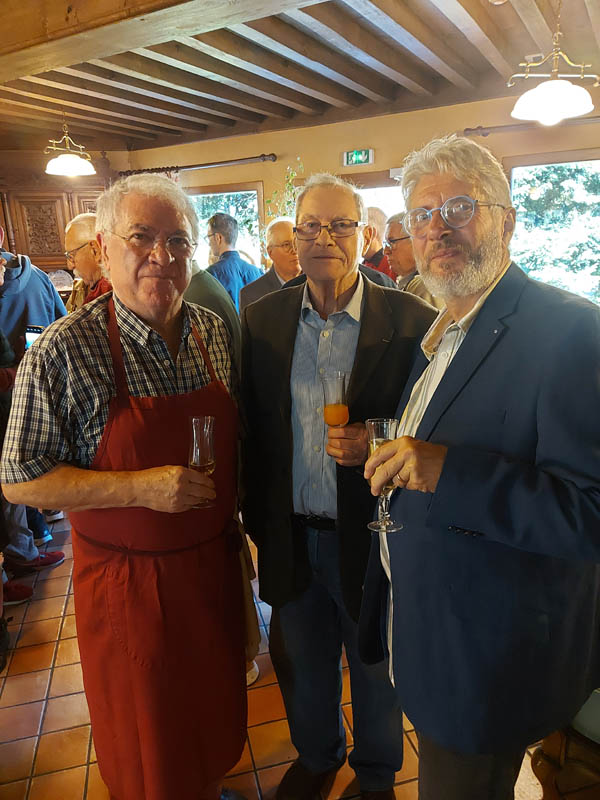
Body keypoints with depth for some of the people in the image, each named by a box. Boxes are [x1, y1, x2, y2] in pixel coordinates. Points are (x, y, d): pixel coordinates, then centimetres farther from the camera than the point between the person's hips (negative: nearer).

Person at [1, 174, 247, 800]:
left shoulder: (215, 332, 0)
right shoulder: (62, 353, -17)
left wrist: (235, 515, 4)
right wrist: (143, 487, -23)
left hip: (214, 560, 5)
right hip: (127, 578, -4)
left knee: (215, 710, 25)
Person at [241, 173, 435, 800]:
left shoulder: (412, 321, -12)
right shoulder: (262, 319, -2)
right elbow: (250, 429, 3)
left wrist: (377, 444, -26)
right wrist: (256, 520, 4)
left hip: (371, 538, -2)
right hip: (291, 538, 3)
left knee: (376, 672, 22)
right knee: (304, 666, 26)